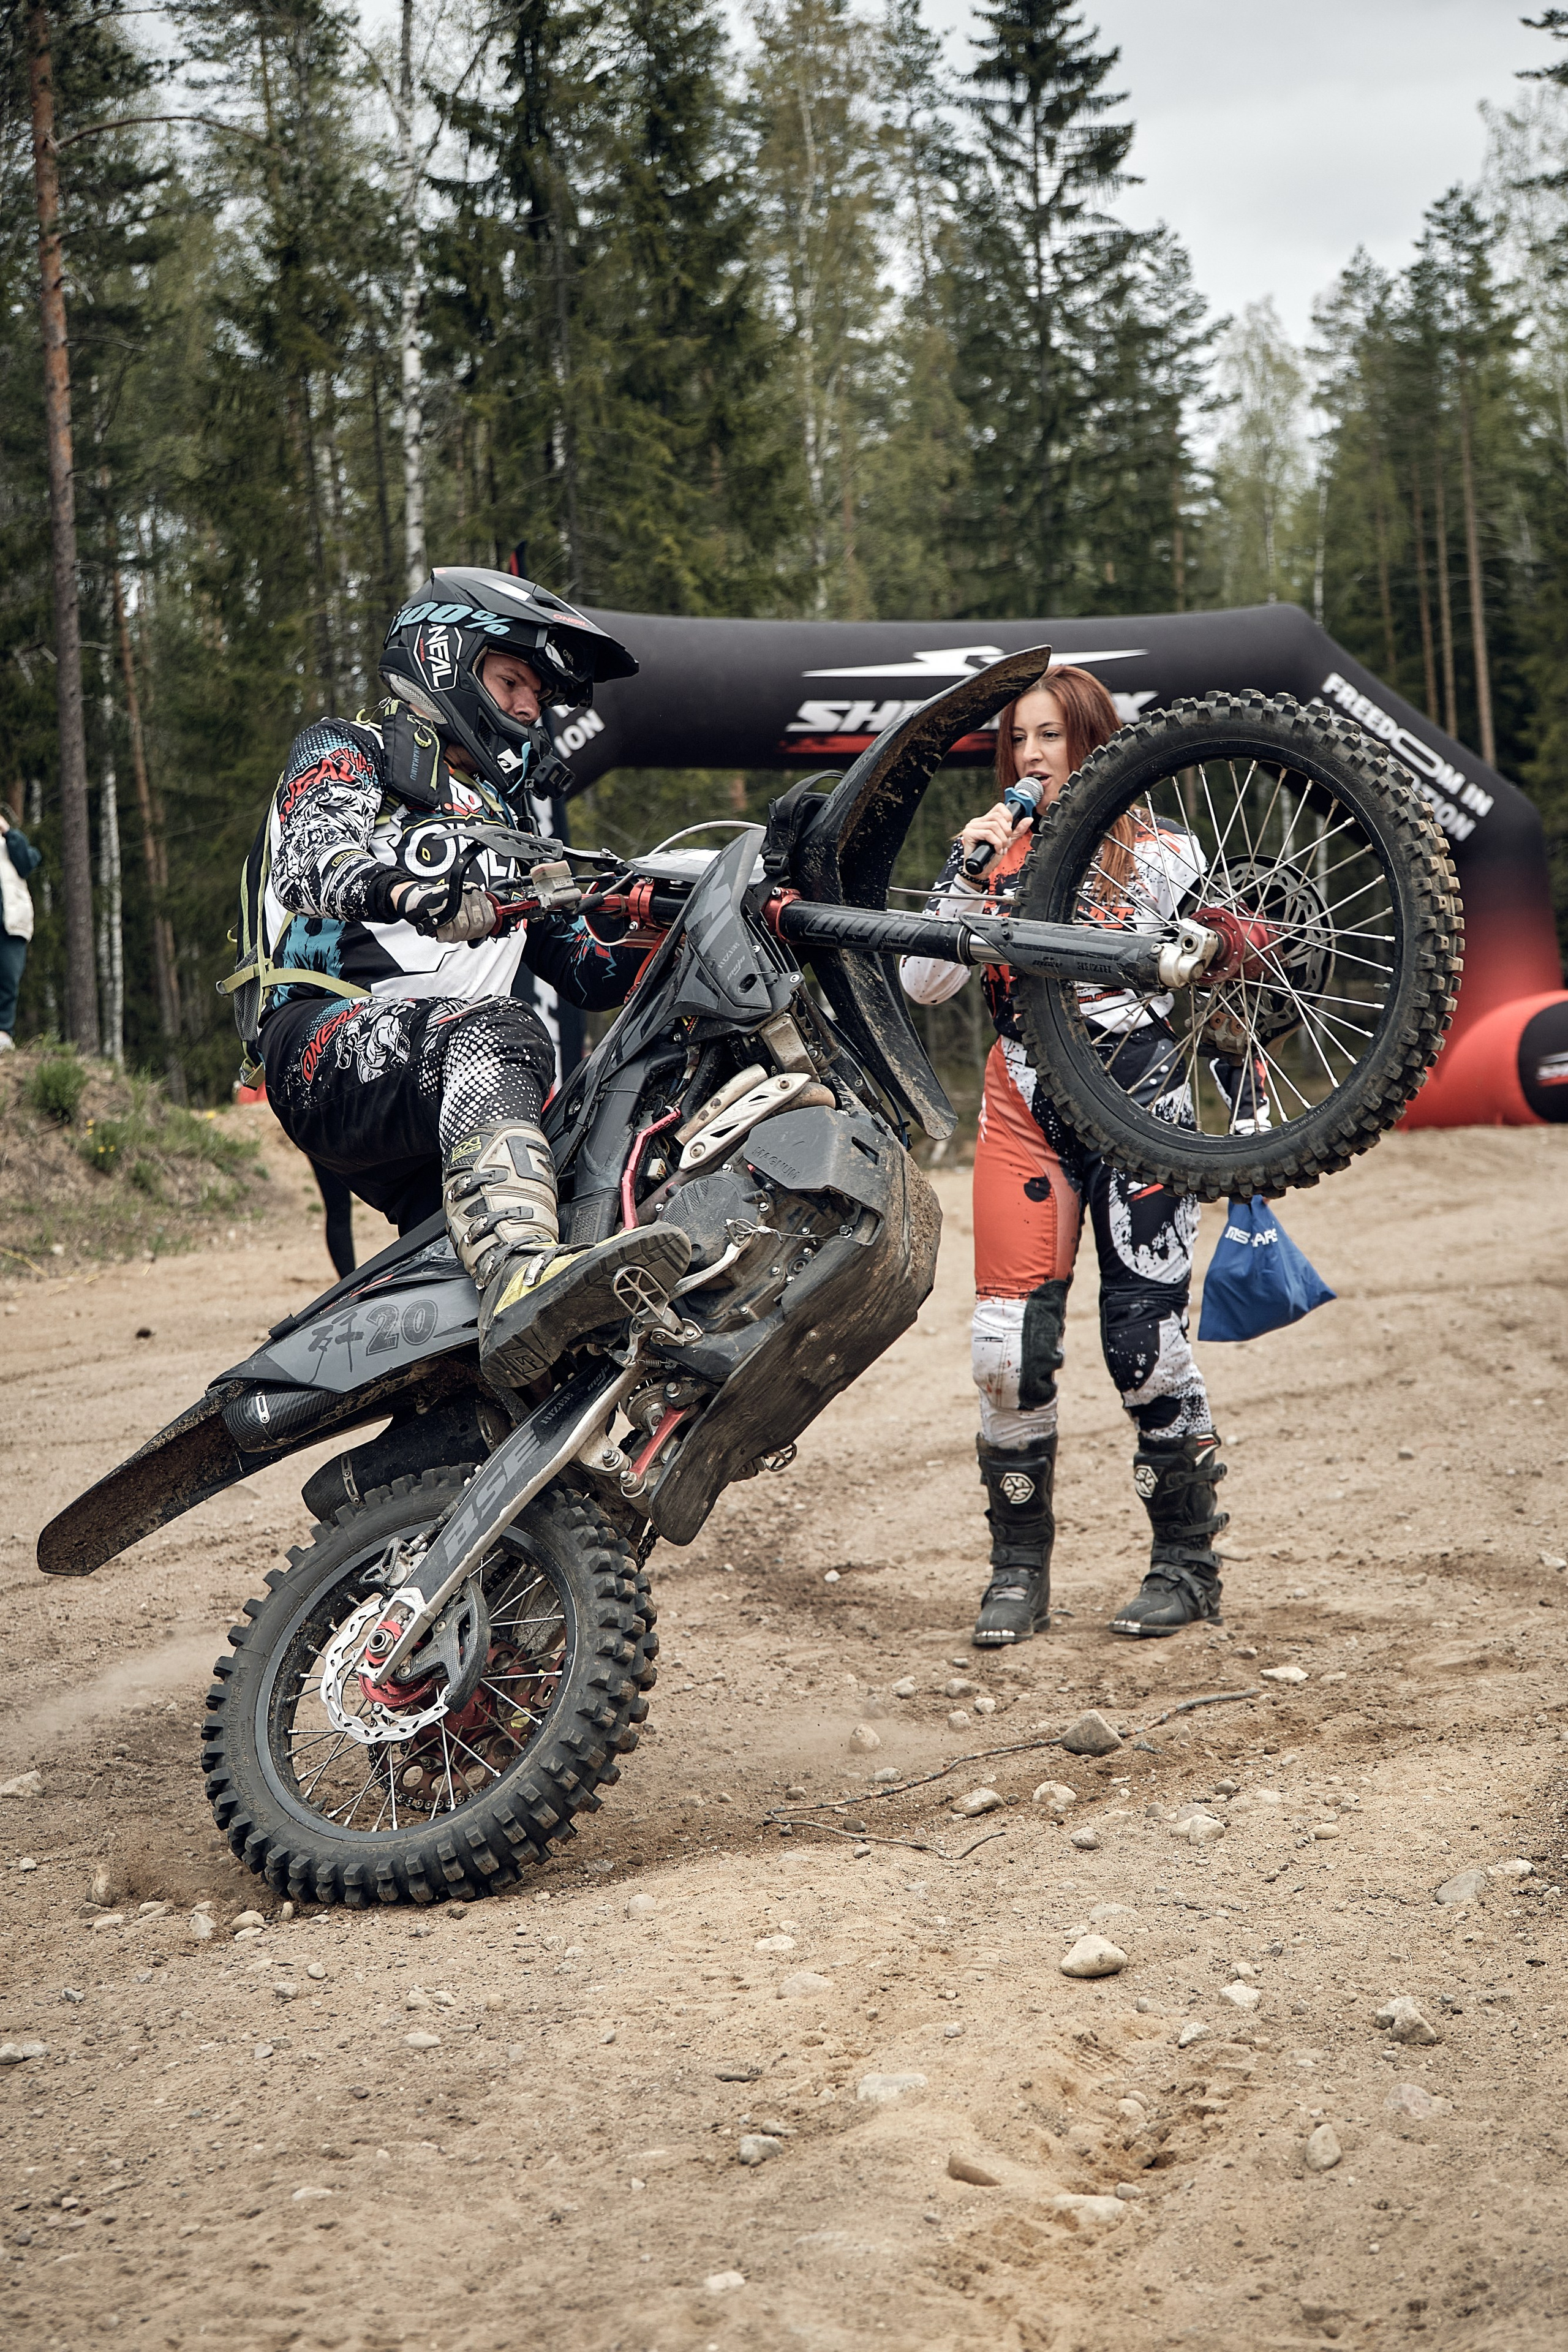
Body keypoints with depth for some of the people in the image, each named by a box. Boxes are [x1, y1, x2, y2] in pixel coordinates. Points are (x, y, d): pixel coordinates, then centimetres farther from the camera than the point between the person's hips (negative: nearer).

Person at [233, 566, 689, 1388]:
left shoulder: (507, 819, 35)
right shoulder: (346, 750, 14)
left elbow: (589, 969, 30)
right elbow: (312, 860, -11)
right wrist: (423, 875, -32)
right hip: (330, 1046, -7)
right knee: (494, 1032, -37)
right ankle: (521, 1276, -61)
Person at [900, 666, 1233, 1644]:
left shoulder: (1161, 855, 2)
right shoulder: (993, 852, 9)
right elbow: (924, 984, 0)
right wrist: (971, 879, -10)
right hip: (1025, 1113, 3)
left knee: (1146, 1343, -6)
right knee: (1010, 1349, -4)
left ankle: (1189, 1564, 10)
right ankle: (1020, 1571, 9)